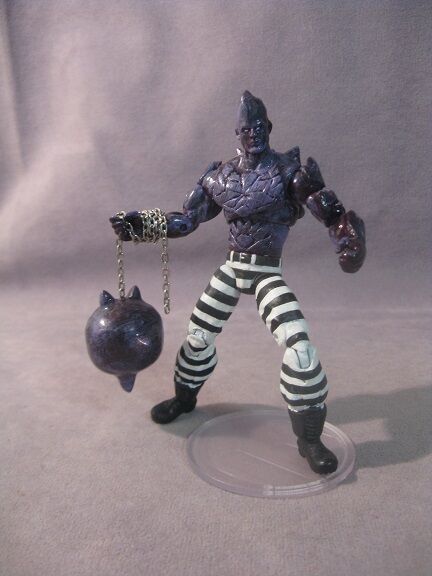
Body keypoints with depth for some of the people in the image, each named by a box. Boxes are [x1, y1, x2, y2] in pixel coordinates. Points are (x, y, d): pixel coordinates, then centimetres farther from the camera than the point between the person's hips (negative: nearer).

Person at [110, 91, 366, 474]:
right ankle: (185, 398, 42)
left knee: (299, 346, -18)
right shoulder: (221, 176, 4)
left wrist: (348, 238, -36)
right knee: (198, 335, 12)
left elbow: (329, 211, -15)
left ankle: (310, 437, 2)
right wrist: (141, 225, 1)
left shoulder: (290, 170, -8)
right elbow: (187, 219, 8)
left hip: (267, 273, -4)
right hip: (231, 270, 4)